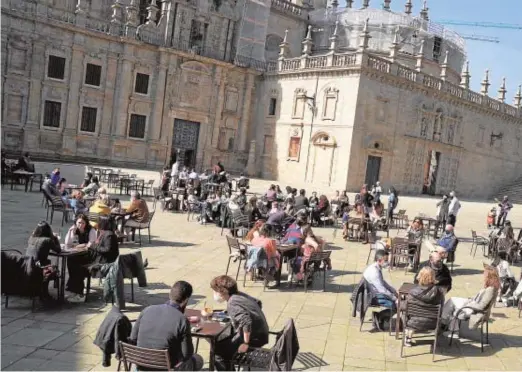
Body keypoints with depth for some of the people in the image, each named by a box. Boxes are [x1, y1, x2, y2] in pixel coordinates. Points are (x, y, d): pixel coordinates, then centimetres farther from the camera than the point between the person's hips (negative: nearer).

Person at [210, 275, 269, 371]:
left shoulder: (232, 304, -22)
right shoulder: (240, 295, 5)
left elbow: (247, 322, -34)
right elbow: (258, 302, 22)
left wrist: (246, 343, -25)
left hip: (254, 337, -10)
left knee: (217, 350, -5)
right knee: (223, 342, 22)